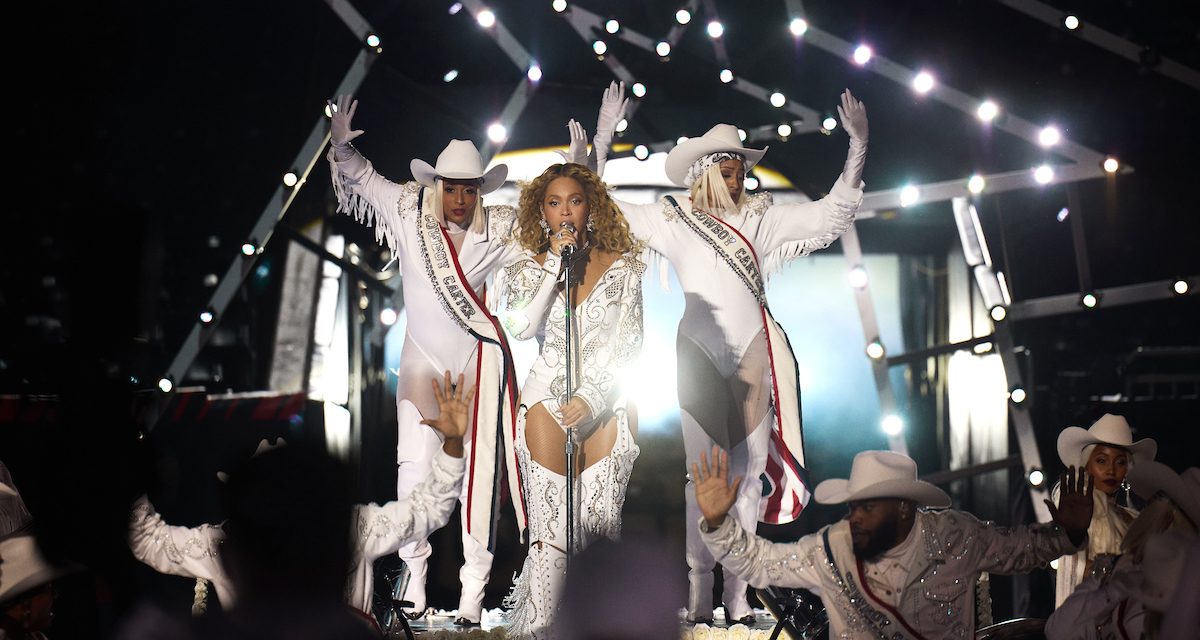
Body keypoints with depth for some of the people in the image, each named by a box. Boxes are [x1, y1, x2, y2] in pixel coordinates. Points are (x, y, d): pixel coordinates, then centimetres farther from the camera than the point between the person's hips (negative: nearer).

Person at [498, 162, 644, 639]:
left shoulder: (622, 266, 7)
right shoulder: (530, 269, 9)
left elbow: (628, 341, 1)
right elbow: (522, 328, -10)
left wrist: (591, 397, -9)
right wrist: (556, 264, -10)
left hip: (606, 402, 0)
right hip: (547, 400, 0)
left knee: (601, 522, -8)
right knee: (551, 529, -8)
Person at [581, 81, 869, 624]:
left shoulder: (759, 219, 10)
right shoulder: (673, 222, 6)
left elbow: (832, 212, 13)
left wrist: (858, 145, 6)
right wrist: (603, 138, 0)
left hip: (754, 354, 2)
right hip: (701, 355, -2)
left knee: (747, 475, 2)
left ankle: (740, 596, 5)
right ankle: (698, 595, -4)